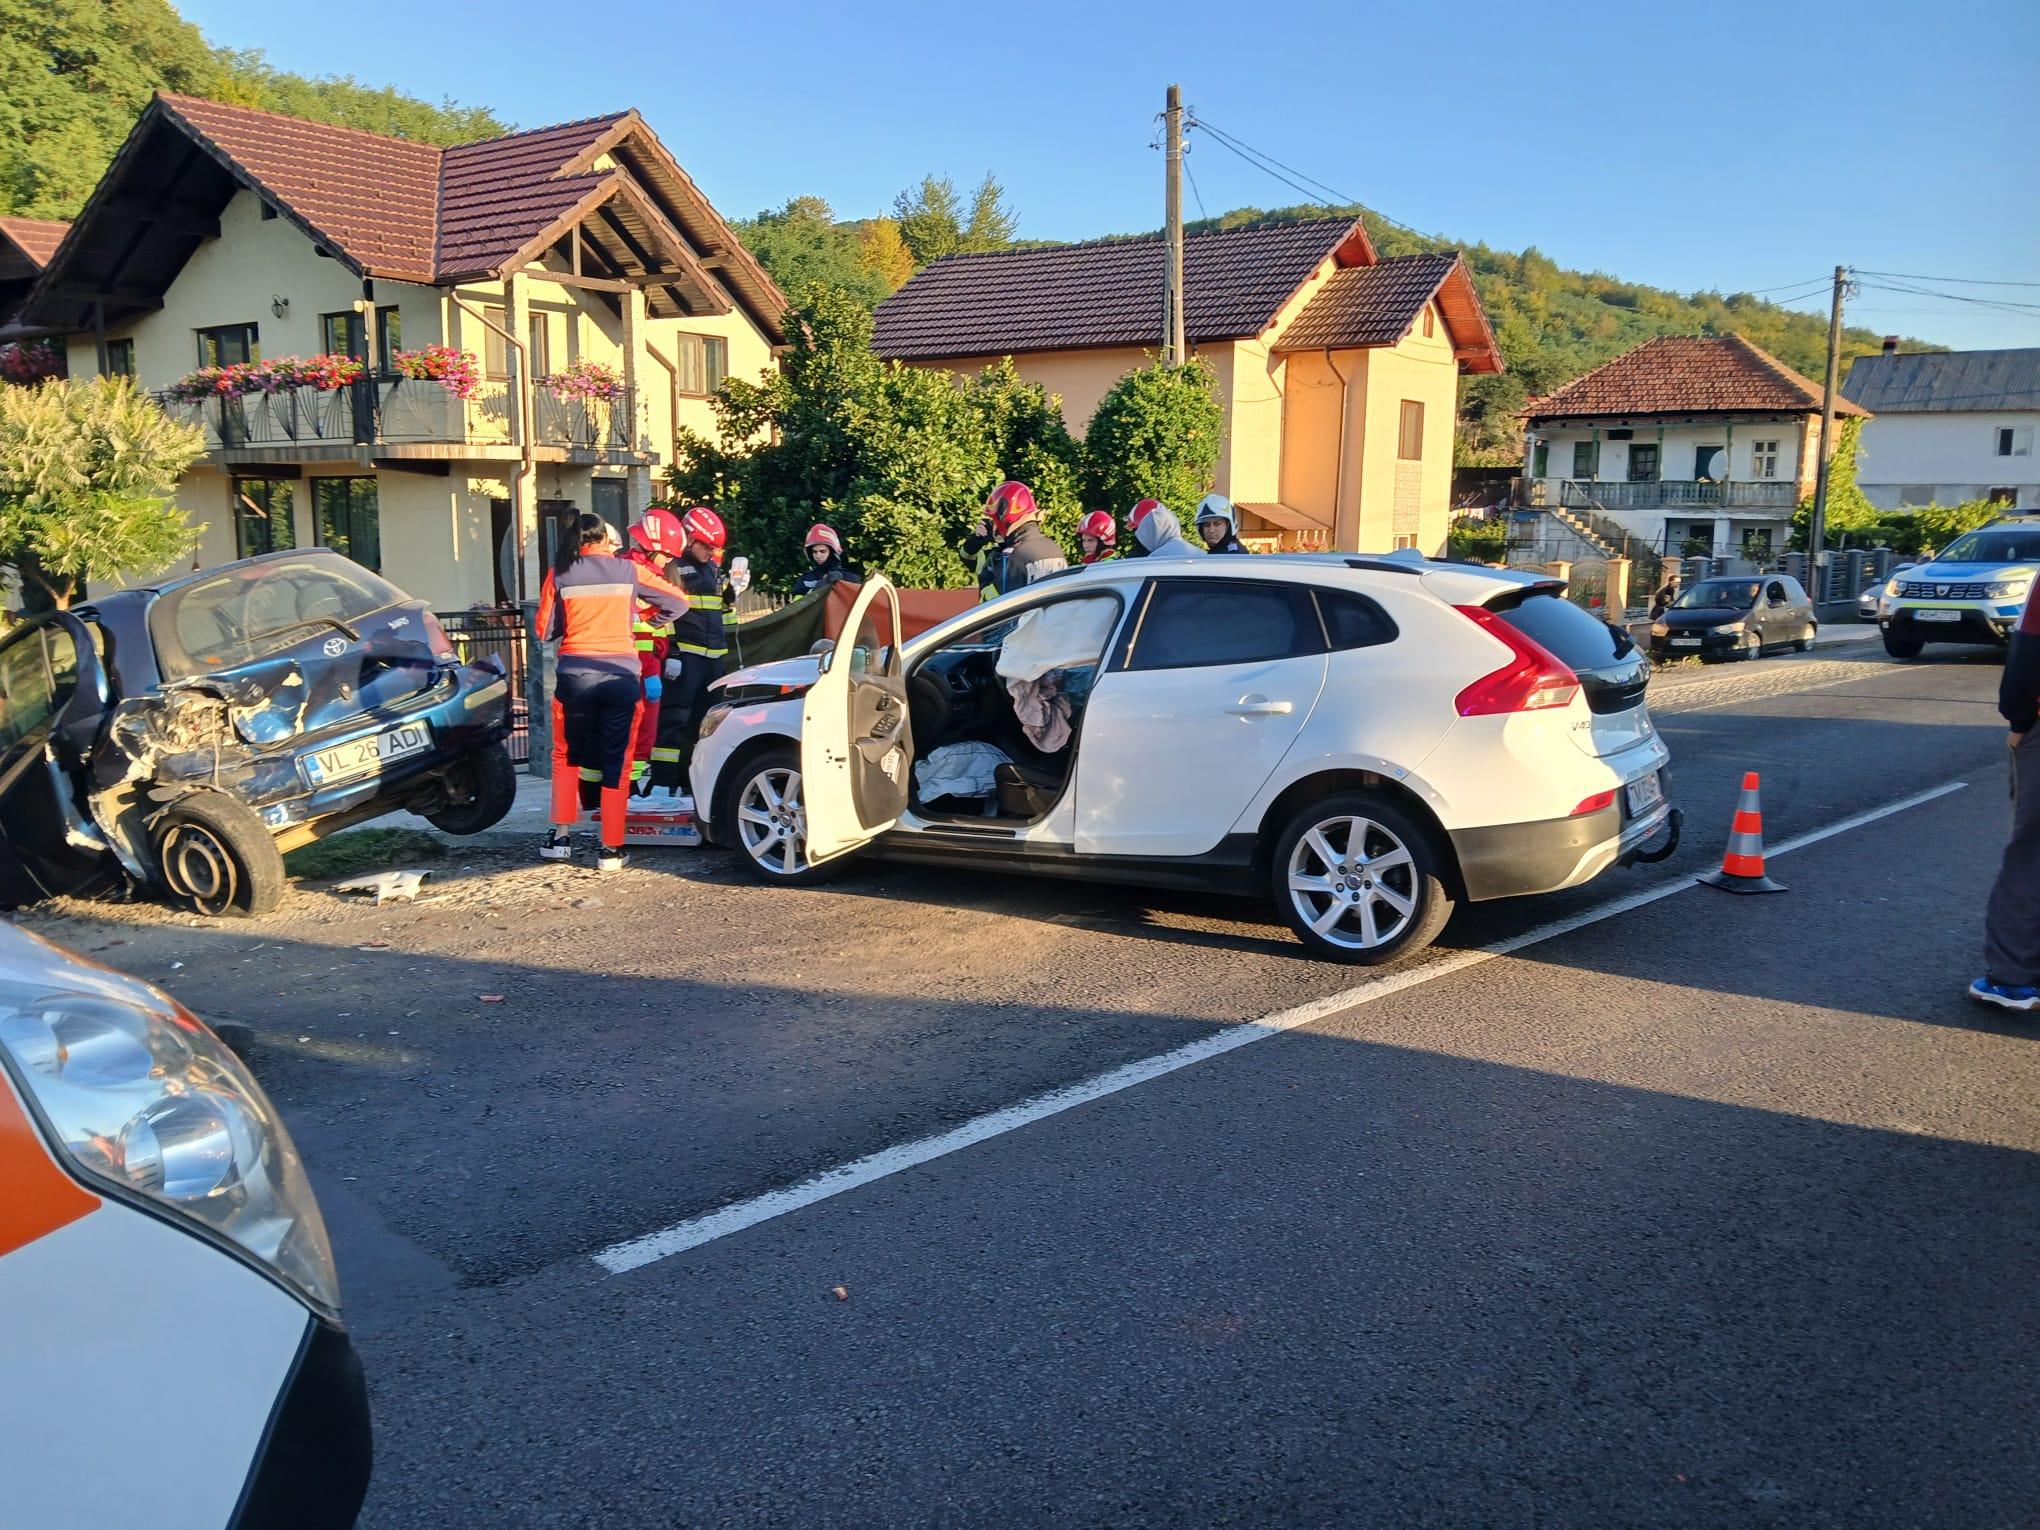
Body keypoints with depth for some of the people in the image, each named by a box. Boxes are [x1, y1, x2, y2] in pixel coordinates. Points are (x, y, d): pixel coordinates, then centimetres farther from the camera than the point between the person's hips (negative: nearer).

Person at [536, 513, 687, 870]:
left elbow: (545, 631, 6)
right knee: (616, 760, 6)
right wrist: (648, 620, 23)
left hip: (574, 673, 0)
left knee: (567, 755, 19)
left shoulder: (559, 575, 2)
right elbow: (677, 602, 7)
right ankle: (611, 849, 5)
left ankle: (562, 836, 17)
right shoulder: (629, 570, 3)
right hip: (621, 675, 0)